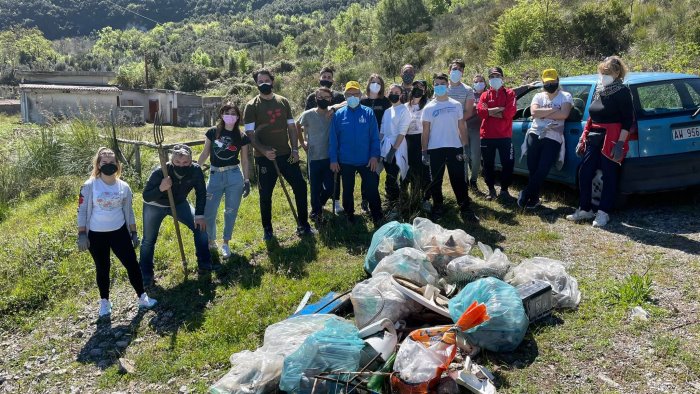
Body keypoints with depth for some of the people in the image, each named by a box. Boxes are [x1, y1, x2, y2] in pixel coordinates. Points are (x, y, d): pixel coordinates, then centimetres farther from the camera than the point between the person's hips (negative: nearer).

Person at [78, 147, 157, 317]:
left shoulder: (124, 187, 0)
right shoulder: (89, 186, -9)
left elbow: (129, 211, 8)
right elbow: (82, 211, -5)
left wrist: (134, 233, 9)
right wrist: (82, 234, -9)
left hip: (119, 232, 2)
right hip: (96, 235, -2)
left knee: (132, 264, 1)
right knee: (102, 269, 10)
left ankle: (142, 297, 16)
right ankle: (104, 302, 28)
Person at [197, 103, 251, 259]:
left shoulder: (242, 137, 1)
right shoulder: (212, 132, 1)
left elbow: (244, 160, 7)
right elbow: (205, 153, 9)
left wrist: (246, 180, 3)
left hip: (234, 176, 0)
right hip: (215, 176, 1)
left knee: (231, 212, 6)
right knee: (208, 213, 1)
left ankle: (225, 243, 23)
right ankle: (211, 241, 25)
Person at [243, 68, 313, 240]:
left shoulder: (283, 102, 8)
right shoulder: (252, 106, -3)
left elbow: (292, 127, 10)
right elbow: (250, 133, -8)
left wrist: (295, 149, -1)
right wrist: (263, 150, -23)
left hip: (286, 155, 3)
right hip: (265, 157, -3)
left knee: (300, 186, 3)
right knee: (265, 194, 5)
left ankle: (303, 224, 18)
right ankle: (267, 229, 22)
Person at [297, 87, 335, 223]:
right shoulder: (308, 114, -5)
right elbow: (297, 126, 11)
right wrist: (302, 142, 8)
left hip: (329, 157, 2)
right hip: (314, 158, -2)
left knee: (329, 188, 5)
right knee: (316, 188, 5)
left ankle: (319, 205, 36)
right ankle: (316, 211, 28)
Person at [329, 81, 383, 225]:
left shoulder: (368, 113, -2)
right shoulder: (339, 114, -1)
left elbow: (375, 137, -3)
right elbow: (333, 139, 0)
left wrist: (375, 156, -9)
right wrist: (333, 159, -3)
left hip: (366, 160, -1)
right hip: (345, 161, 1)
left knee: (372, 189, 2)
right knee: (347, 190, 14)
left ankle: (377, 218, 16)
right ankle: (349, 217, 30)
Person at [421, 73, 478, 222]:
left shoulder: (456, 105, 6)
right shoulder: (428, 108, 2)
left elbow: (461, 127, 8)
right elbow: (425, 131, 1)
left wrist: (466, 147, 2)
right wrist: (424, 152, -4)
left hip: (455, 148, 1)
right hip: (435, 149, -1)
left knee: (459, 180, 2)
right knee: (436, 181, 7)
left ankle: (466, 210, 8)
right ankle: (437, 209, 19)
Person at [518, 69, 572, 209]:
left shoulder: (565, 96, 7)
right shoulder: (538, 96, 14)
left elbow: (564, 114, -12)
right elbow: (534, 112, -5)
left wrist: (542, 113, -7)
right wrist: (553, 110, -9)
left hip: (553, 138, -2)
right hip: (535, 135, 2)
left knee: (542, 170, -8)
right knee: (532, 169, 3)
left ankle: (525, 195, 8)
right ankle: (534, 198, 18)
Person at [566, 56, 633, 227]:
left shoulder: (622, 92, -6)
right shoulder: (598, 90, 15)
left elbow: (628, 120, -10)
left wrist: (620, 142, -19)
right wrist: (583, 139, 17)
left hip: (611, 141, -7)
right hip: (594, 139, 7)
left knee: (609, 176, 1)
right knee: (584, 173, 5)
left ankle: (603, 213, 9)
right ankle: (585, 209, 18)